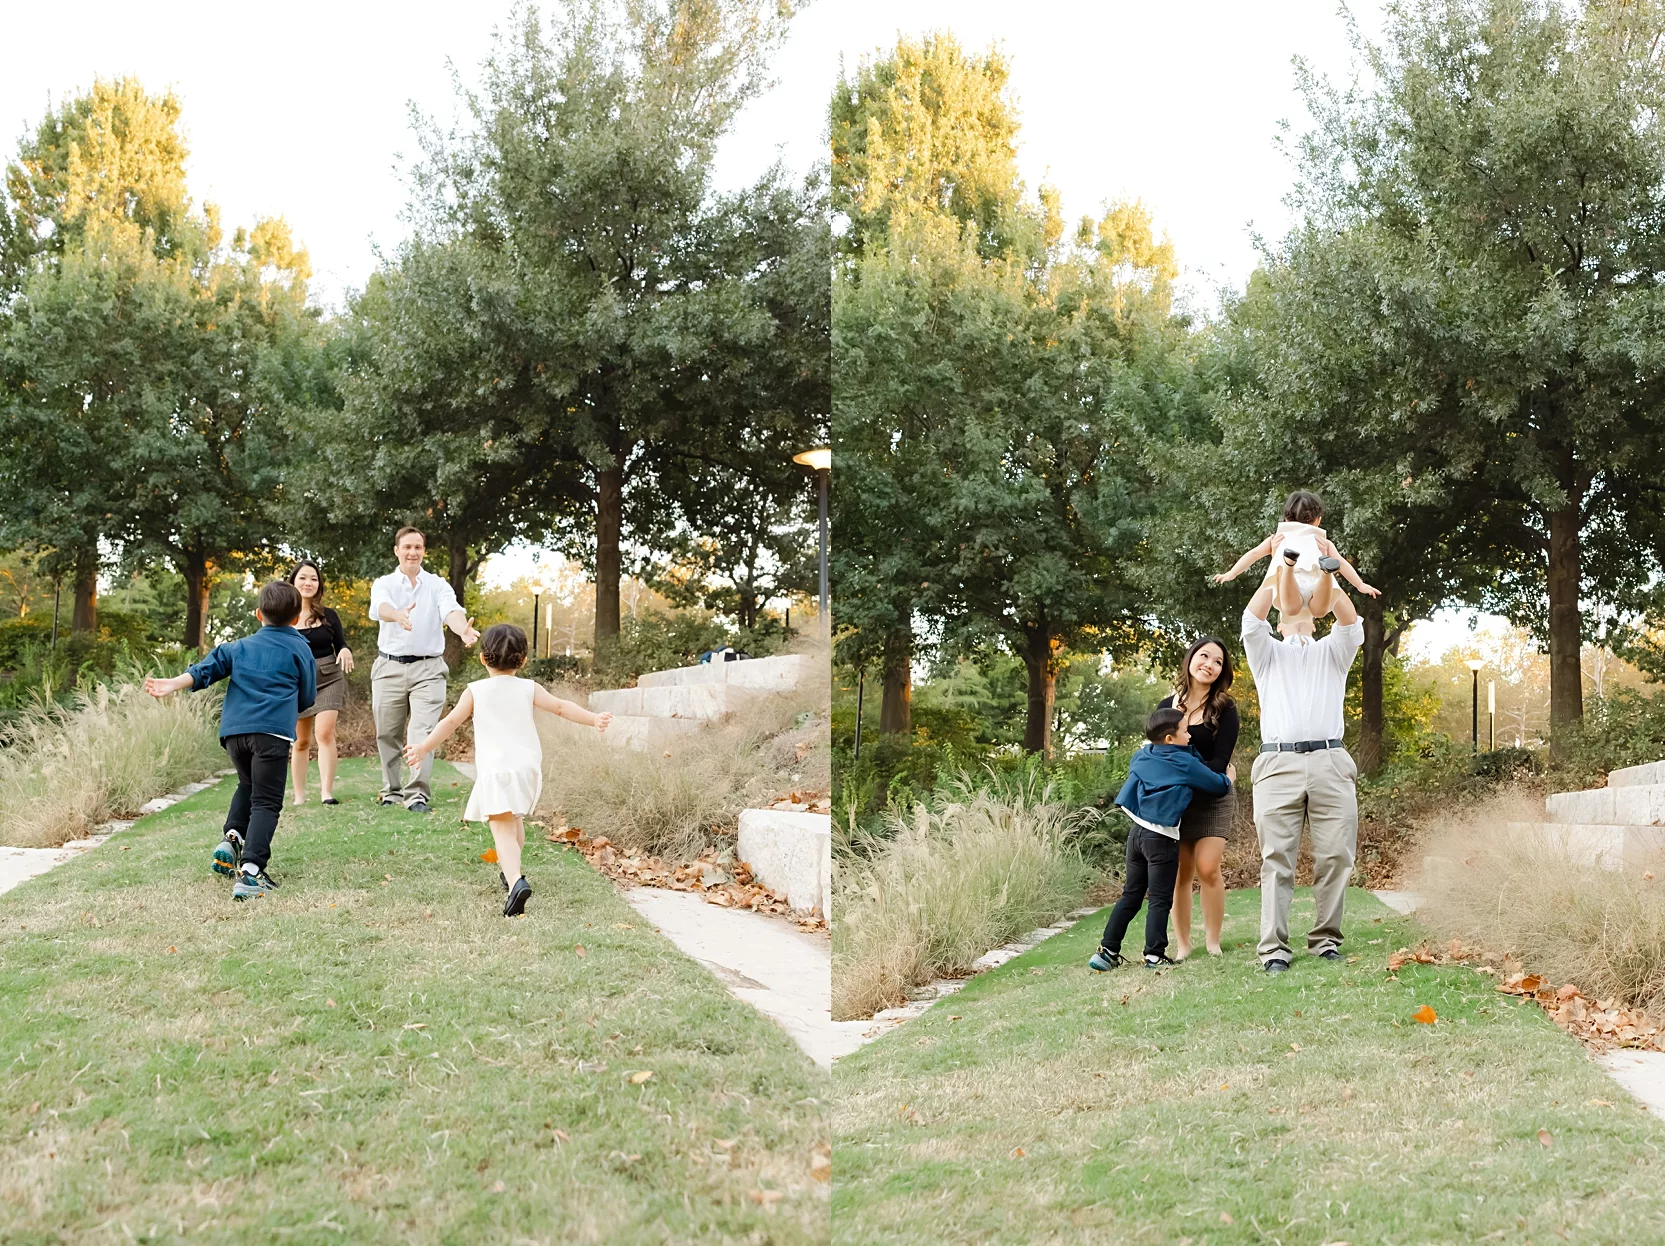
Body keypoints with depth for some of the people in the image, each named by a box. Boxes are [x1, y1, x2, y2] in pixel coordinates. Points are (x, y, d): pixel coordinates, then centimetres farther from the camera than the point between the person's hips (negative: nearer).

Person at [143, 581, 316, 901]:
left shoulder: (240, 647, 22)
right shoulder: (300, 650, 13)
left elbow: (207, 668, 7)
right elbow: (307, 698, 16)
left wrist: (175, 684, 0)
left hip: (234, 730, 4)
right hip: (273, 731, -4)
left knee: (247, 785, 30)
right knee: (266, 801, -5)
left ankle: (231, 839, 8)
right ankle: (250, 871, -21)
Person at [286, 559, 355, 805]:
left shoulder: (328, 616, 3)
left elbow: (340, 645, 9)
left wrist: (346, 652, -14)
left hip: (328, 680, 0)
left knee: (325, 734, -16)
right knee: (301, 742, 7)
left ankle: (326, 792, -21)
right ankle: (299, 797, 15)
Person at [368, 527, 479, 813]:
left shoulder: (438, 585, 6)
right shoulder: (384, 584, 5)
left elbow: (451, 611, -14)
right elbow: (381, 607, -18)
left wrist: (463, 629, -39)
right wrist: (398, 615, -44)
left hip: (428, 668, -1)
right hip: (390, 668, 1)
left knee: (423, 733, -11)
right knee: (388, 734, 6)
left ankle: (417, 794, -13)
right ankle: (392, 792, 20)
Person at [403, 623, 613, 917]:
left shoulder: (475, 691, 3)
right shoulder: (528, 689, 8)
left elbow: (451, 722, 2)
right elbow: (561, 707, 0)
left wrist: (424, 749, 10)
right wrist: (593, 719, 1)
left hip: (495, 769, -4)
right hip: (528, 766, 4)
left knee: (502, 830, -11)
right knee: (515, 820, 28)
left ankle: (516, 881, -33)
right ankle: (511, 870, 46)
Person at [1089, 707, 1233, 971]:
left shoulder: (1141, 757, 9)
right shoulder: (1184, 763, -8)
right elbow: (1218, 785, 0)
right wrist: (1228, 780, 24)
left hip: (1136, 831, 6)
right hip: (1162, 838, -6)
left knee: (1130, 895, 13)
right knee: (1160, 900, -1)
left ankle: (1107, 951, 11)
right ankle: (1154, 955, -4)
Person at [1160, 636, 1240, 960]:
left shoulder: (1224, 709, -6)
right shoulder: (1166, 706, 3)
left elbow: (1220, 762, -12)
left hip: (1213, 797, -2)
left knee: (1207, 868, -13)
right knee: (1180, 873, -2)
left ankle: (1213, 942, -2)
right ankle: (1182, 945, 3)